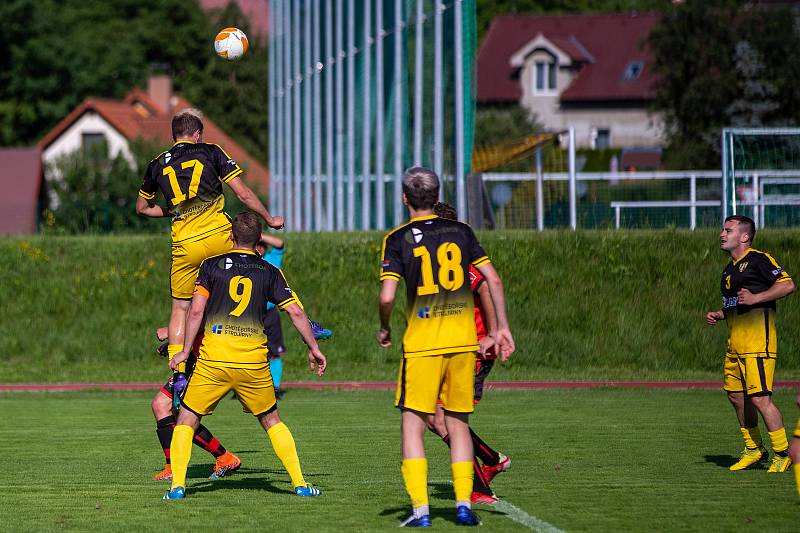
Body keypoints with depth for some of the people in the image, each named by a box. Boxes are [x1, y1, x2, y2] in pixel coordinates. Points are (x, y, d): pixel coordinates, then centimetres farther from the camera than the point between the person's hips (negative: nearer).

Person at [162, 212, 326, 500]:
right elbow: (296, 312, 5)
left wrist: (185, 350, 2)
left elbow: (196, 310, -4)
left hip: (213, 359, -2)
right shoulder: (269, 272, 8)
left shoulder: (212, 265, 4)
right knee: (271, 420, 18)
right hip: (254, 362, 2)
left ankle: (177, 485, -3)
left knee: (187, 419, 10)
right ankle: (300, 483, 13)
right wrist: (314, 348, 15)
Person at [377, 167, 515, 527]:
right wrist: (502, 328, 10)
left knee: (412, 425, 2)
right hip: (463, 341, 3)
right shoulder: (460, 231, 6)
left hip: (421, 345, -3)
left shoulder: (398, 239, -4)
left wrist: (383, 329, 6)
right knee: (458, 423, 13)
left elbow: (387, 296, -13)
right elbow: (493, 280, 3)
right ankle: (464, 504, 6)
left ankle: (420, 509, -7)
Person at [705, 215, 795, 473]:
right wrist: (718, 315, 13)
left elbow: (788, 285, -17)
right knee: (736, 395, 12)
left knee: (759, 398, -13)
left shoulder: (758, 260, -8)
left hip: (758, 342, -10)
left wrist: (755, 298, -22)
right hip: (735, 344, 10)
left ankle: (783, 453, -4)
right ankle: (754, 449, 26)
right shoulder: (730, 269, 20)